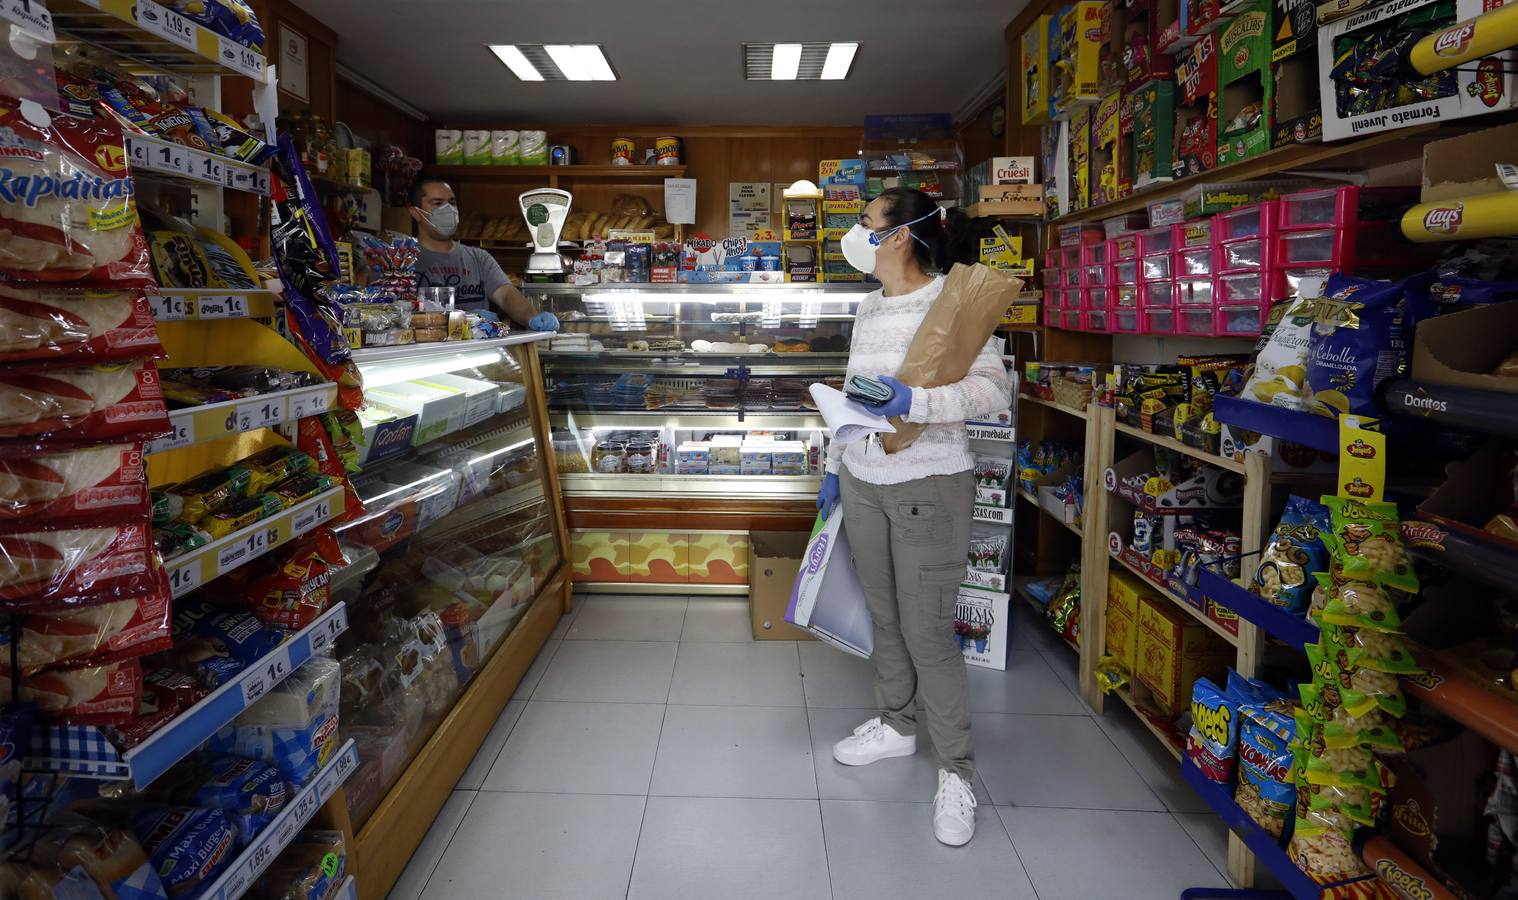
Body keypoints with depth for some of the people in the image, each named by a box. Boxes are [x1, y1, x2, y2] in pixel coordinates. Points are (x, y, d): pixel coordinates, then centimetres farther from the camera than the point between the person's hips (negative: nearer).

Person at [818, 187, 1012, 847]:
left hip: (928, 486, -7)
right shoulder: (868, 309, 11)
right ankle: (896, 724, 38)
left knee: (928, 633, -1)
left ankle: (956, 771, 16)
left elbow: (995, 387, -19)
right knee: (885, 617, 17)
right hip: (863, 483, 7)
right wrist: (835, 466, 20)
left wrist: (916, 400, -33)